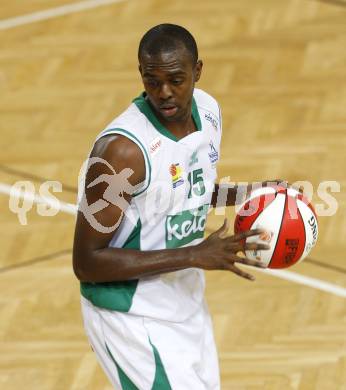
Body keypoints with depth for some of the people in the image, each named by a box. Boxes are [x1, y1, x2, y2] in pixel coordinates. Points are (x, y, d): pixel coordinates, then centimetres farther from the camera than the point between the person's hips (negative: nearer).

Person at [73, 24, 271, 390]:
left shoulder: (207, 110, -3)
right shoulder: (122, 150, -27)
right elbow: (86, 263, -25)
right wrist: (195, 256, -29)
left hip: (186, 304, 8)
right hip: (132, 318, -8)